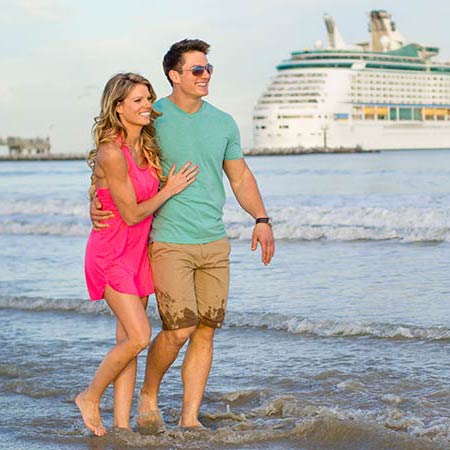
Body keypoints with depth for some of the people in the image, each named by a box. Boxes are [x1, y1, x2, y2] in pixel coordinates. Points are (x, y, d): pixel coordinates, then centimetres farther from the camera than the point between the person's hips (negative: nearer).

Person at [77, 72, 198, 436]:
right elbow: (131, 214, -16)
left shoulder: (145, 147, 6)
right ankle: (90, 398, 7)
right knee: (138, 337, -14)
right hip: (111, 253, -8)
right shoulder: (112, 153, -21)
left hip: (138, 252, 8)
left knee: (129, 341, 6)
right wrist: (170, 190, -7)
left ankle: (122, 424, 9)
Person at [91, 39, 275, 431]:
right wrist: (96, 204, -14)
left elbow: (240, 176, 19)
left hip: (215, 243, 5)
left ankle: (190, 418, 12)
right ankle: (149, 395, 14)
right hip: (169, 243, -5)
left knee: (205, 331, 3)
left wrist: (262, 219, 7)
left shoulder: (223, 123, 9)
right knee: (180, 329, -12)